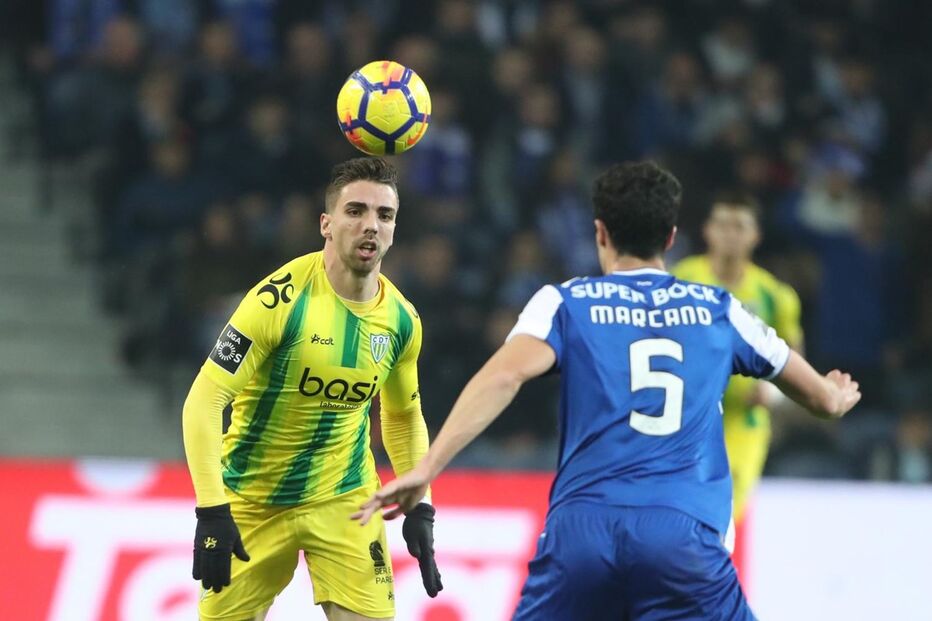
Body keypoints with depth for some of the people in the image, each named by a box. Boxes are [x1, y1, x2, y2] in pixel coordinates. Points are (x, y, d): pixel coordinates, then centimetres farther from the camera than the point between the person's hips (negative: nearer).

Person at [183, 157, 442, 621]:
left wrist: (419, 508, 5)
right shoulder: (281, 299, -21)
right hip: (253, 502, -3)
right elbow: (203, 401, -22)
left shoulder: (401, 320, -3)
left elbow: (403, 416, 15)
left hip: (344, 498, 3)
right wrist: (212, 512, -29)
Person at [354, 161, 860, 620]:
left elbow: (505, 376, -7)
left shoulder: (565, 303, 13)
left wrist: (426, 469, -13)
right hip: (682, 533, 0)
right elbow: (824, 400, 31)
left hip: (581, 529, 0)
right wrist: (836, 395, 55)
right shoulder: (717, 309, 19)